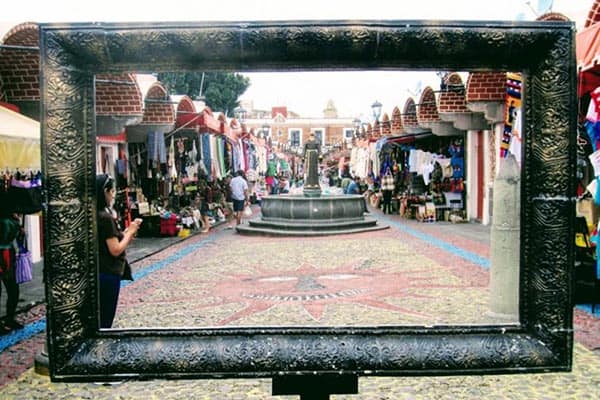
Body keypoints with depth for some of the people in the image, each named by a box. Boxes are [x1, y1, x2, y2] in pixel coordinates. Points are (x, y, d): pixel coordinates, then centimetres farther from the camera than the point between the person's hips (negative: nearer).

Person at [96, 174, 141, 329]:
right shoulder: (106, 218, -19)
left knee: (99, 317, 17)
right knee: (105, 318, 2)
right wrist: (130, 232, -8)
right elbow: (115, 250, -20)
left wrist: (127, 232, 5)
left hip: (100, 272, 9)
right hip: (108, 274, -9)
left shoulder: (94, 216, 8)